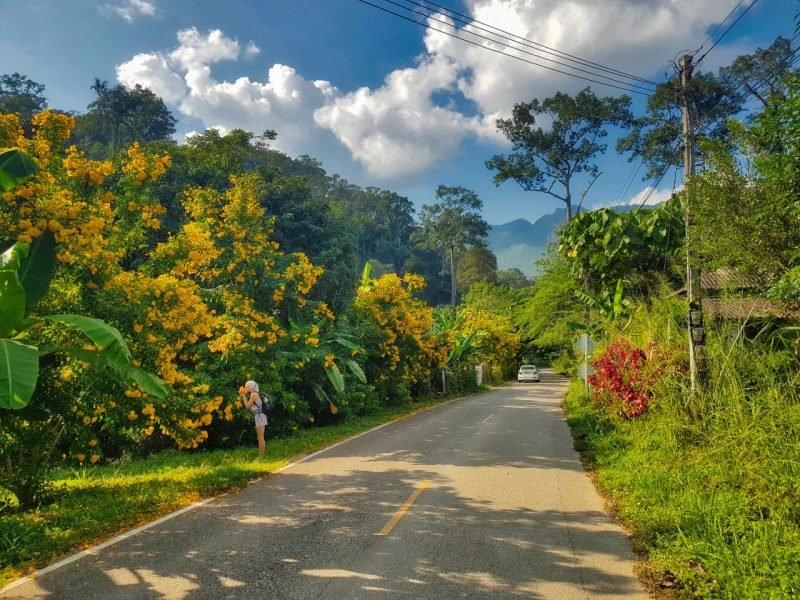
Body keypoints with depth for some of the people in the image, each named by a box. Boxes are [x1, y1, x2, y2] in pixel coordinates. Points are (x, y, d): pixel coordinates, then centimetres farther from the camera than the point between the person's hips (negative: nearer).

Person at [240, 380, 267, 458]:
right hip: (259, 416, 10)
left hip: (260, 416, -10)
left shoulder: (254, 394, -9)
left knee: (261, 437, -8)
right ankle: (260, 456, 17)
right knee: (259, 438, 13)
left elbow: (247, 406, -11)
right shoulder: (255, 394, 18)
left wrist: (244, 396, 1)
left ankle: (261, 456, -6)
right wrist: (243, 395, 15)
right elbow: (250, 406, 15)